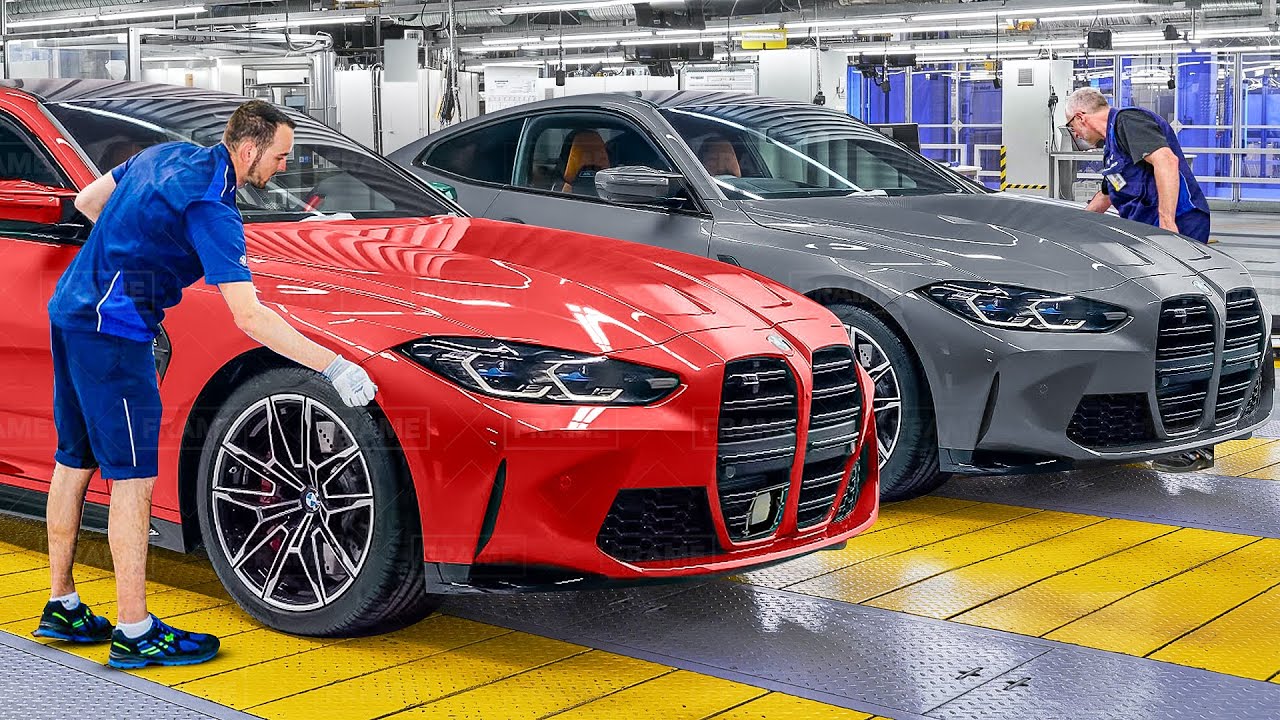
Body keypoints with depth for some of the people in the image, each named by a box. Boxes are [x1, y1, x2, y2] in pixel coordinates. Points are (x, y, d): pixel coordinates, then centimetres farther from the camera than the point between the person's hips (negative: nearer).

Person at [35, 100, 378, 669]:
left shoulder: (168, 154, 9)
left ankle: (61, 607, 26)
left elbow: (87, 202, 22)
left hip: (71, 309, 10)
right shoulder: (210, 206, -19)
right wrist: (333, 366, -25)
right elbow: (248, 316, -25)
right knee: (132, 475, -6)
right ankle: (134, 632, -3)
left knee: (75, 461, 16)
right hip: (113, 328, -10)